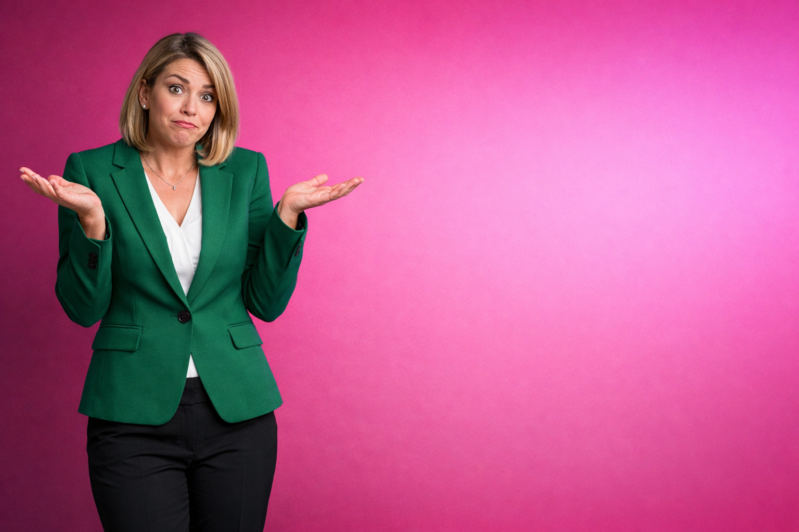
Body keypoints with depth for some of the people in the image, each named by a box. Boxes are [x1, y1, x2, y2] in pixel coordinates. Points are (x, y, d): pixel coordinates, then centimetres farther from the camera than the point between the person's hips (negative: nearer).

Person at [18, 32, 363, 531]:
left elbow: (267, 302, 2)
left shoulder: (246, 171, 4)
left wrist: (288, 213, -9)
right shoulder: (92, 171, -1)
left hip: (237, 414, 2)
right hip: (135, 417, -2)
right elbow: (83, 308, -4)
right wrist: (91, 220, -19)